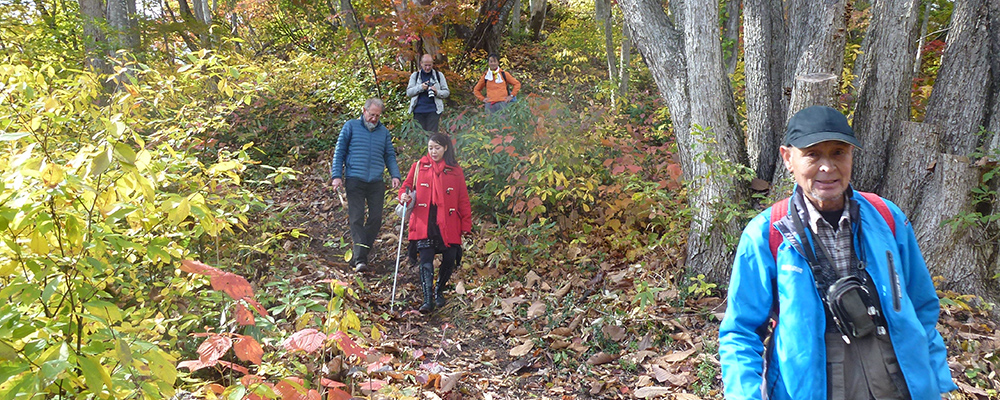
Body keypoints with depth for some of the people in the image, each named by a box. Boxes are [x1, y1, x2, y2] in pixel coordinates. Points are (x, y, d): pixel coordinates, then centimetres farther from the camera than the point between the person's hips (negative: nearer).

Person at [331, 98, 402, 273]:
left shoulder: (384, 132, 16)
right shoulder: (351, 126, 8)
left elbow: (390, 156, 18)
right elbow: (339, 152, 7)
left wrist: (395, 175, 2)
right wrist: (337, 176, -2)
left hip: (376, 182, 3)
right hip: (355, 180, -3)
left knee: (376, 219, -2)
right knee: (356, 218, -9)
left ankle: (360, 254, 11)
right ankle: (360, 258, -12)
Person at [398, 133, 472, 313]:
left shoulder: (455, 170, 8)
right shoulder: (419, 166, 9)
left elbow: (463, 199, 9)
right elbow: (406, 186, 14)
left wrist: (466, 224, 5)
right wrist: (405, 196, -10)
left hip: (448, 225, 1)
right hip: (424, 224, -1)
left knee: (449, 261, 3)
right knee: (426, 261, -12)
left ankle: (439, 291, 28)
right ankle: (427, 300, -14)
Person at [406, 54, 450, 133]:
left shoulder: (439, 75, 12)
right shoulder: (415, 75, 14)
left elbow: (446, 92, 10)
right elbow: (408, 92, 7)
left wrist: (437, 92, -12)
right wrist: (420, 87, -10)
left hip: (433, 110, -1)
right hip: (419, 110, 1)